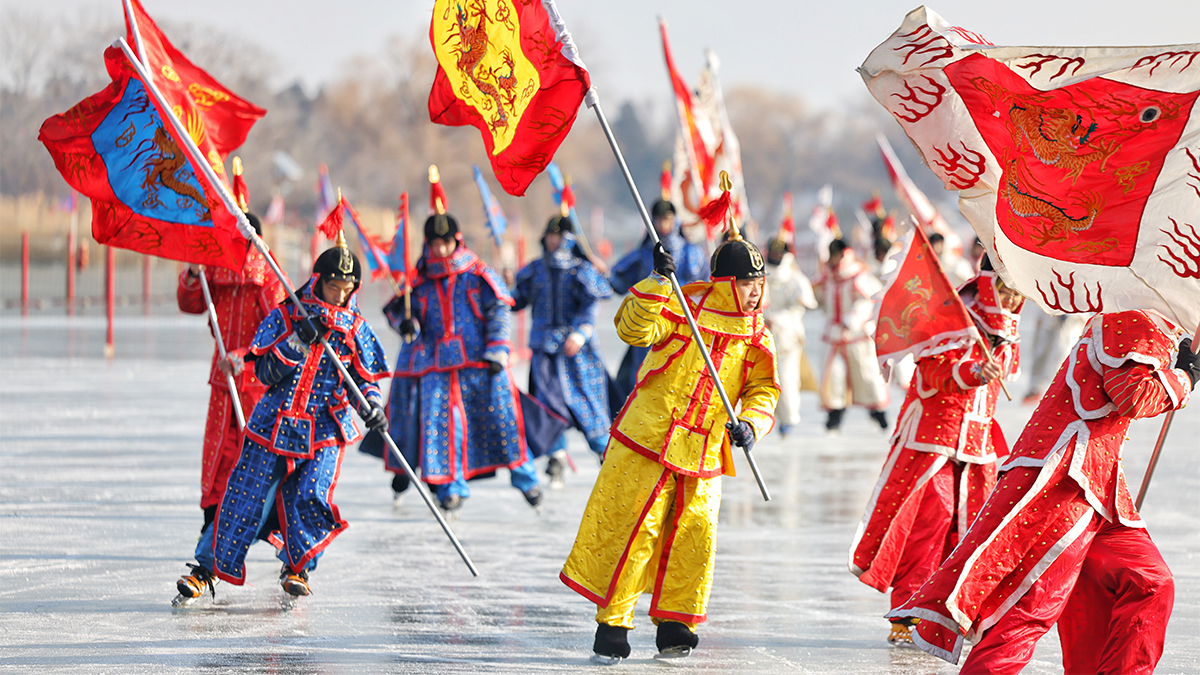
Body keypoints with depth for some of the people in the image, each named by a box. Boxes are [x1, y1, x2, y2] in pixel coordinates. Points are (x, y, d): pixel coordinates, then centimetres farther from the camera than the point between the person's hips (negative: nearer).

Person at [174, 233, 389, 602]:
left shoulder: (356, 329, 5)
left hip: (326, 431, 1)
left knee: (312, 498, -16)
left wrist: (371, 406, -10)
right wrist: (300, 340, -20)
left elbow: (364, 379, 11)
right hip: (276, 424, -1)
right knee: (246, 498, -1)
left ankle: (297, 569, 6)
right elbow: (266, 372, -7)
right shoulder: (285, 317, 0)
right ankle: (207, 567, 11)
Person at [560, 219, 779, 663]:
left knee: (694, 535, 2)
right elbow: (634, 329, -17)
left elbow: (763, 390, 7)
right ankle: (612, 623, 3)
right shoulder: (684, 307, -5)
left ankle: (673, 625, 18)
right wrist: (657, 282, -29)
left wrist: (750, 424, -13)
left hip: (702, 456, 4)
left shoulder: (756, 336, 8)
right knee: (631, 529, -5)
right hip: (648, 441, -4)